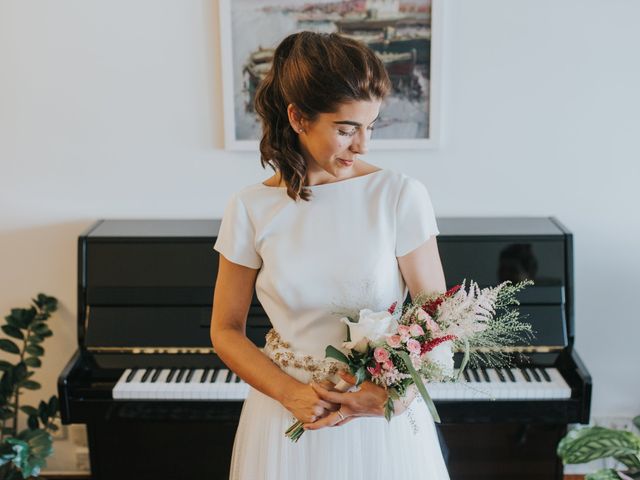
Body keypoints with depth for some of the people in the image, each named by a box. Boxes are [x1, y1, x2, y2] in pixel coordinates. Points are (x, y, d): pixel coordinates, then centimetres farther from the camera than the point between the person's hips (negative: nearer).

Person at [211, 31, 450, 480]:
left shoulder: (402, 195, -11)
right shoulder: (251, 208, -7)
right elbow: (226, 331, -1)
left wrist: (393, 393, -22)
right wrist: (291, 394, -15)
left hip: (383, 423, 0)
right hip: (287, 420, 1)